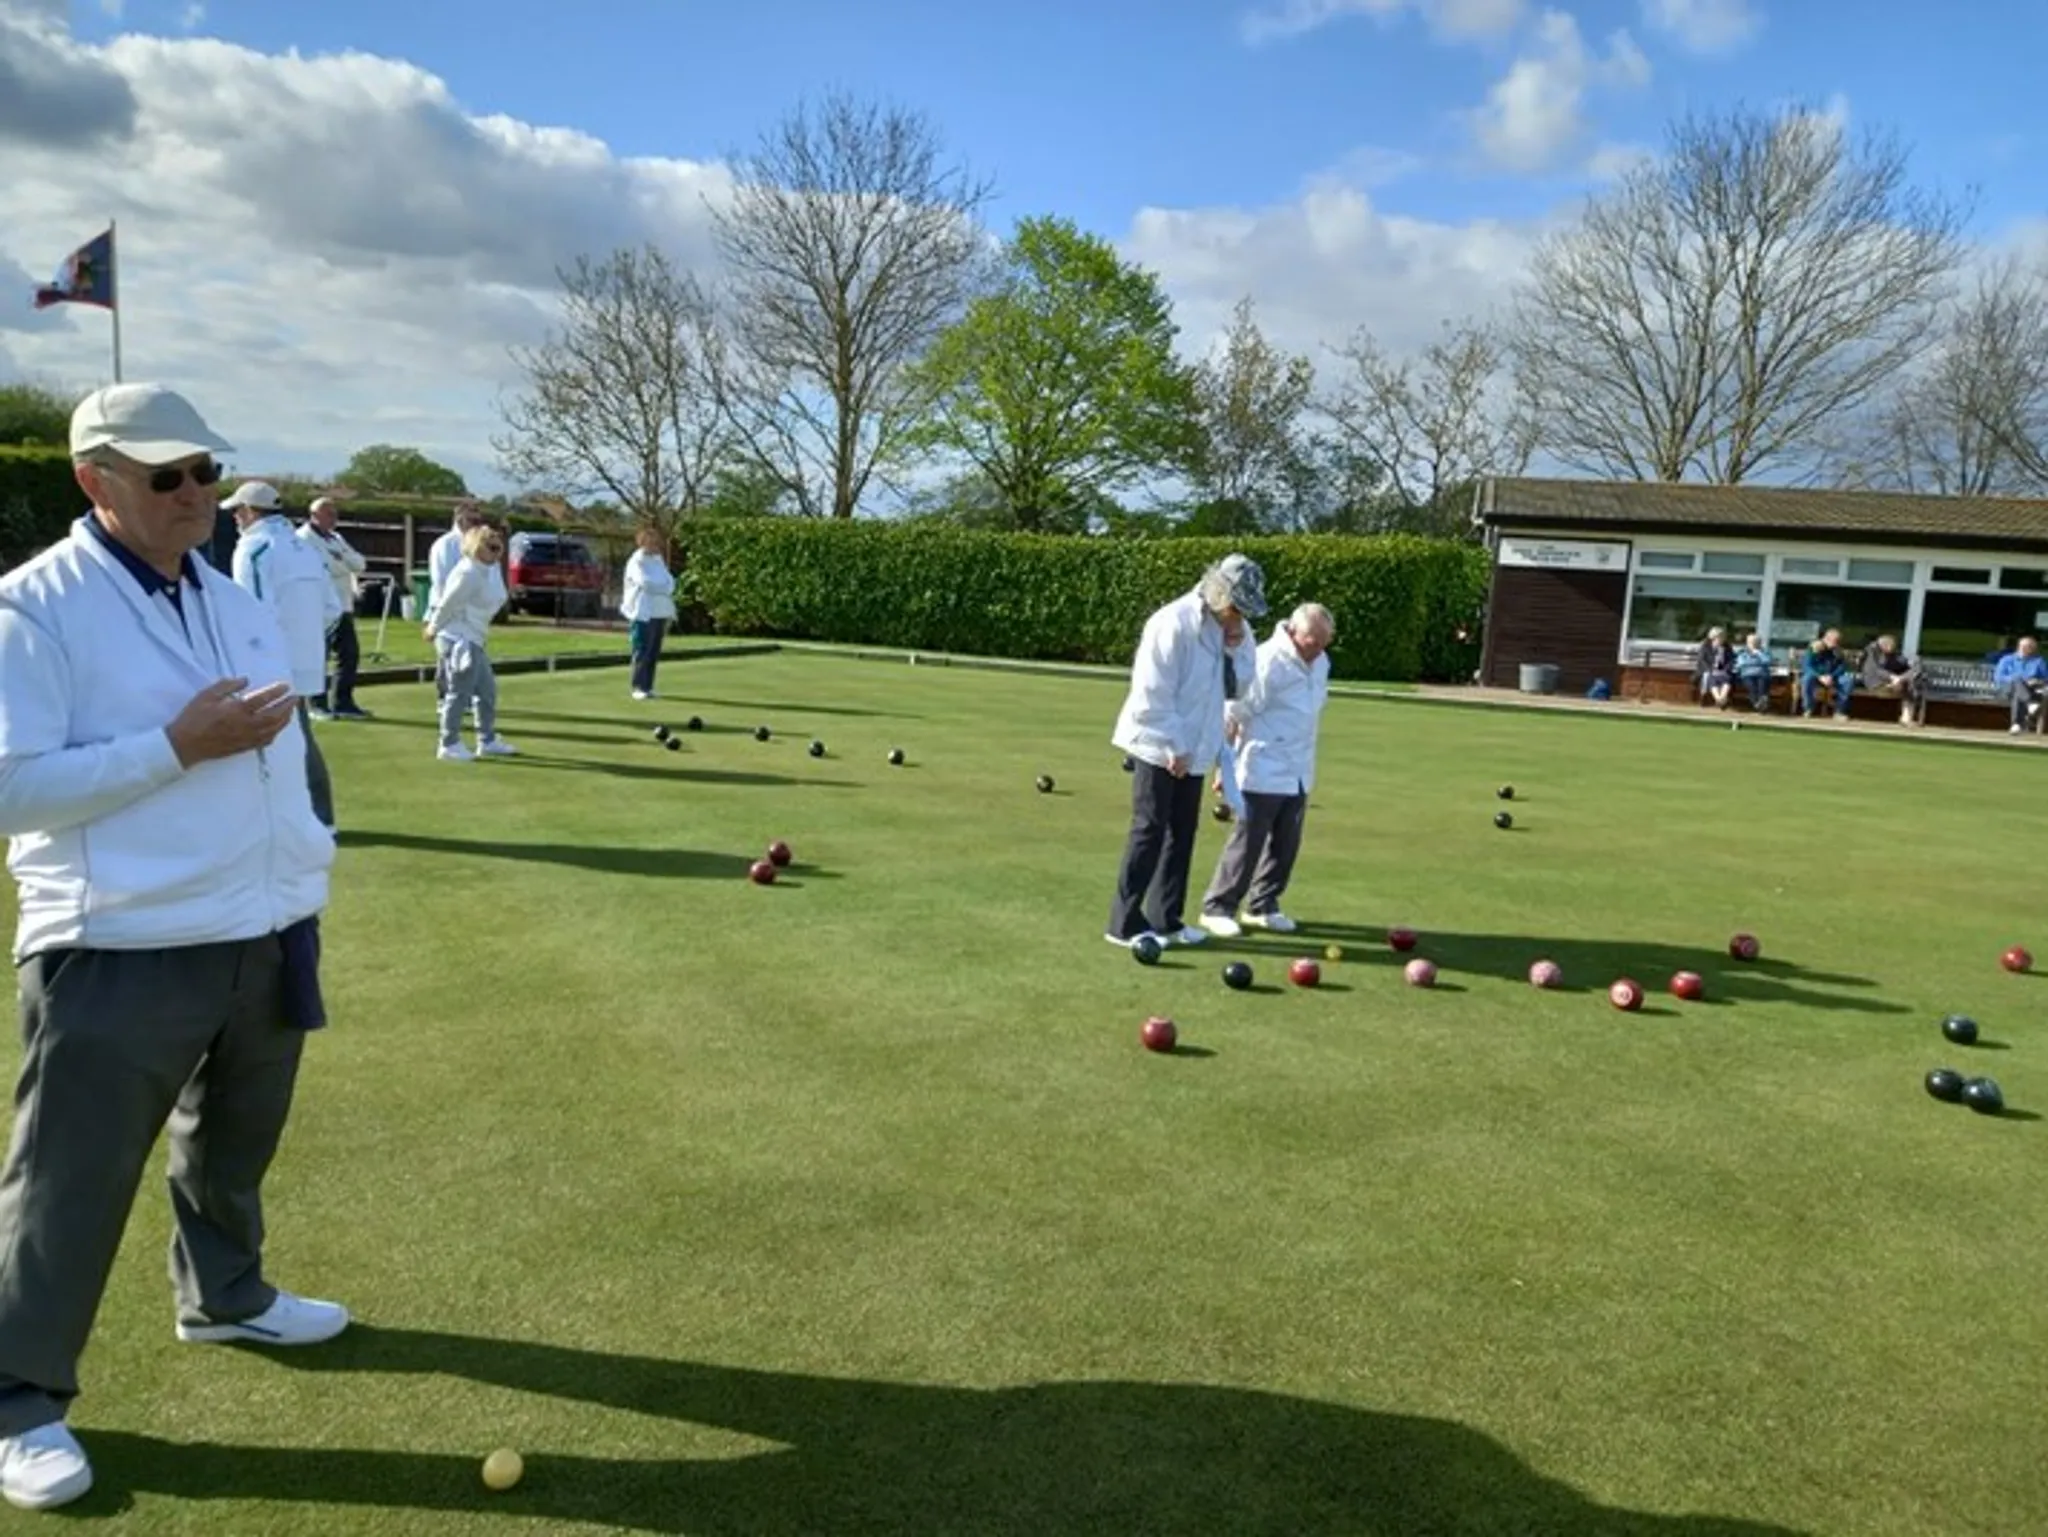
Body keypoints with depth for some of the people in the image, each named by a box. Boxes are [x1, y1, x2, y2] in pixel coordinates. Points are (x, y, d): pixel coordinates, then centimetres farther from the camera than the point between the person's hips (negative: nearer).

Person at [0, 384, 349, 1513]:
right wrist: (177, 748, -22)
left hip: (261, 937, 7)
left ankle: (223, 1297, 45)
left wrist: (302, 902, 13)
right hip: (118, 955, -7)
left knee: (231, 1149, 23)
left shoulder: (235, 602, 10)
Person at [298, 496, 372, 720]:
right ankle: (318, 705, 5)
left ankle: (342, 702, 16)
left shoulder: (336, 538, 21)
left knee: (350, 653, 7)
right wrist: (346, 566, -7)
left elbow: (360, 565, 10)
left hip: (343, 607, 8)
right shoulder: (303, 539, -5)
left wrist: (342, 556, -9)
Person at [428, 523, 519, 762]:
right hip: (459, 640, -10)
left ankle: (487, 741, 24)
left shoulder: (492, 569, 8)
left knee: (487, 690, 14)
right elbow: (447, 603, -17)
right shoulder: (468, 573, -21)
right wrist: (434, 628, -6)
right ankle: (449, 745, 7)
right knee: (460, 693, -3)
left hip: (474, 641, 10)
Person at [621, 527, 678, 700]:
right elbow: (646, 583, -19)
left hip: (660, 612, 7)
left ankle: (648, 686, 12)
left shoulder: (659, 560, 16)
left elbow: (669, 582, 15)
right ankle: (639, 687, -2)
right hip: (644, 612, -7)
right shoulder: (636, 562, -7)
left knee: (654, 653, 7)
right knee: (642, 651, -6)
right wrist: (664, 588, -3)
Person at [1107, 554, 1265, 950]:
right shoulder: (1174, 624, -19)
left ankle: (1166, 919, 20)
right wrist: (1173, 746, -17)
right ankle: (1125, 922, 4)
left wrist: (1237, 649, -11)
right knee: (1149, 830, -4)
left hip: (1194, 749, 7)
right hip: (1157, 746, -7)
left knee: (1183, 832, 11)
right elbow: (1152, 694, -20)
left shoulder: (1235, 630, 4)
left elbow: (1240, 685, 7)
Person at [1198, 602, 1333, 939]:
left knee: (1286, 845, 10)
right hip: (1263, 772, -7)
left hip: (1298, 774, 7)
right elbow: (1235, 714, -15)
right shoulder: (1268, 661, -17)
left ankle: (1263, 905, 23)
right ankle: (1217, 908, 7)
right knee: (1247, 843, -3)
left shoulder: (1321, 663, 7)